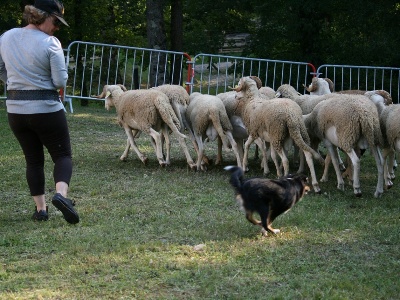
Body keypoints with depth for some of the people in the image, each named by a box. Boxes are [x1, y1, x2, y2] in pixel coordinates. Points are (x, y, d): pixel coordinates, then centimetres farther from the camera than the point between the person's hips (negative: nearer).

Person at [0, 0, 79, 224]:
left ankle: (40, 208, 15)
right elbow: (60, 81, -14)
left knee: (33, 159, 16)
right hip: (47, 109, -5)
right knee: (63, 155, 6)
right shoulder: (50, 43, -15)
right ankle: (61, 194, -20)